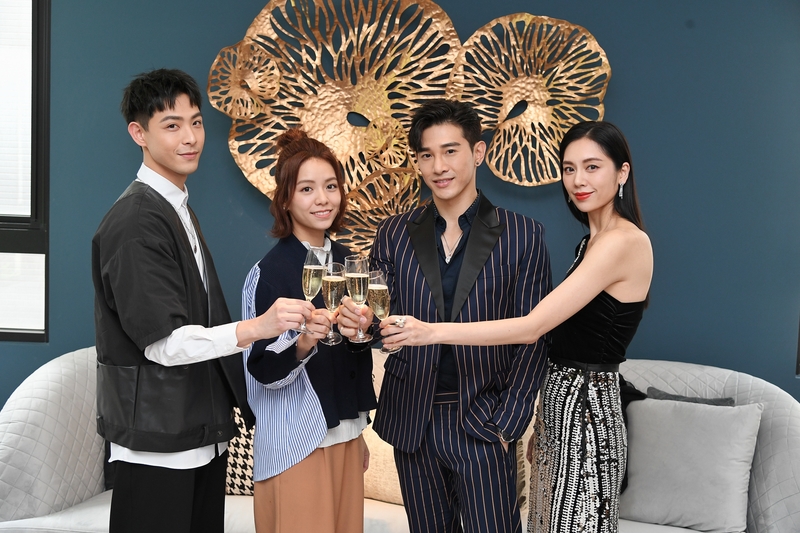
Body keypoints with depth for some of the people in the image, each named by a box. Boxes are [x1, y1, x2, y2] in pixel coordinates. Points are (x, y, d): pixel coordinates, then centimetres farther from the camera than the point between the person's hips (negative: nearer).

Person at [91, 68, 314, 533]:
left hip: (203, 433, 9)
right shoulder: (134, 223, -17)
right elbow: (163, 342, -22)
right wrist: (256, 328, -34)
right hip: (156, 445, -9)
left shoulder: (178, 209, 14)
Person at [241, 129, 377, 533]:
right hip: (294, 442, -6)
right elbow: (262, 368, -13)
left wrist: (358, 433, 17)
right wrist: (302, 343, -32)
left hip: (344, 435, 6)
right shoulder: (270, 271, -14)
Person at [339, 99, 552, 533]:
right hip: (412, 423, 3)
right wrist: (356, 322, -19)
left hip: (484, 423, -2)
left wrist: (507, 423, -7)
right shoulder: (394, 234, 3)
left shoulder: (522, 236, -4)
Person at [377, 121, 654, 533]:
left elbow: (533, 326, -23)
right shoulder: (593, 240, 13)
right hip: (562, 406, 9)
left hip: (584, 411, -9)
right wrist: (541, 426, 14)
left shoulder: (623, 241, -17)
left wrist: (433, 332, -25)